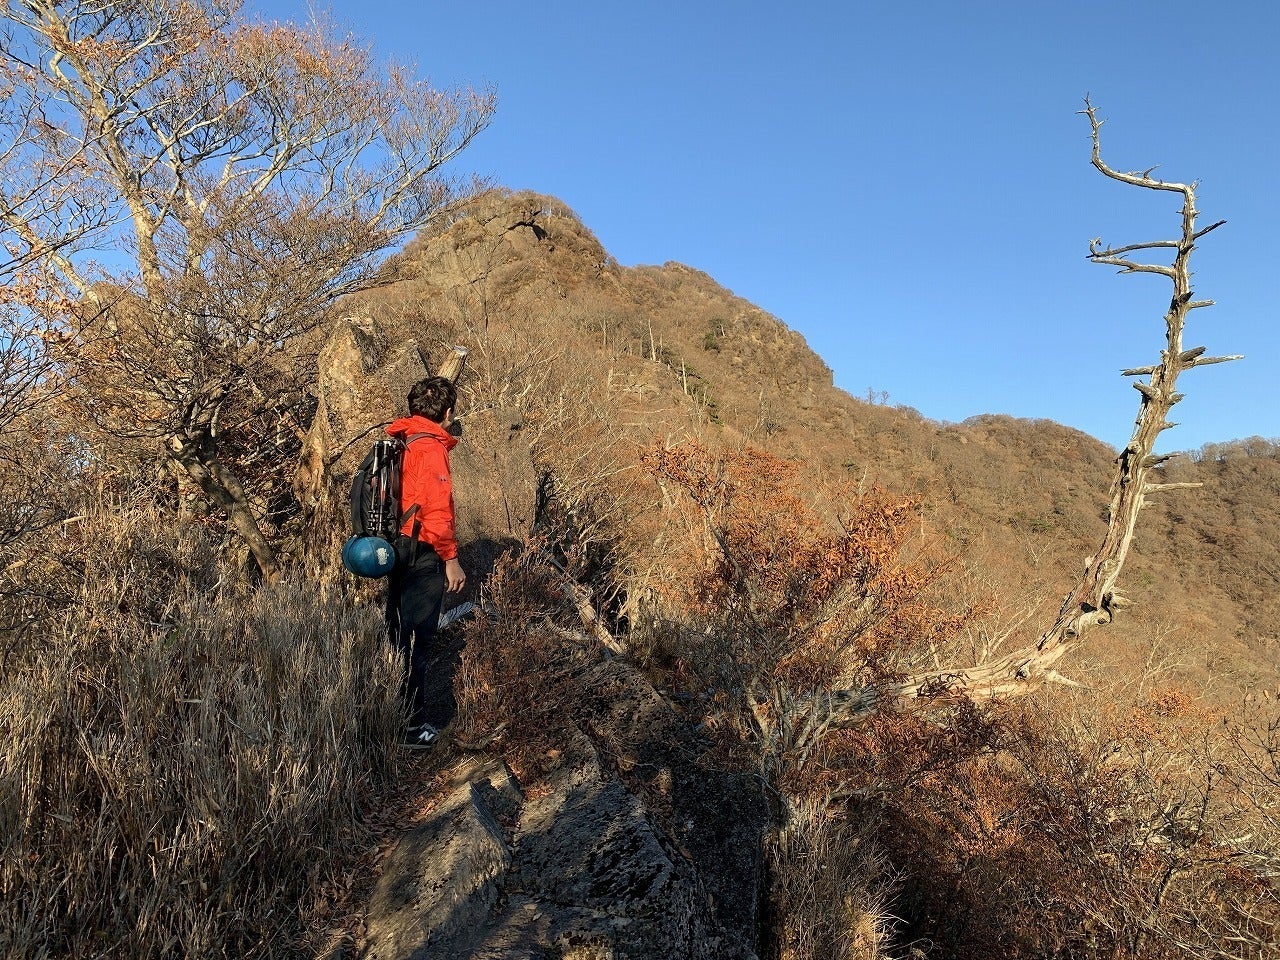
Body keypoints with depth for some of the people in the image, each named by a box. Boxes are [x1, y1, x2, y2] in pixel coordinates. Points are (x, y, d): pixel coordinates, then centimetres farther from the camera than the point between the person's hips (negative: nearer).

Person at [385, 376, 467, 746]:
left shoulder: (395, 441, 9)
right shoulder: (430, 448, -17)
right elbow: (436, 510, -23)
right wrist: (451, 558, -16)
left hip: (396, 549, 9)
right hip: (422, 556, -9)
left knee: (397, 635, 21)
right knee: (416, 642, 1)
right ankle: (411, 725, 12)